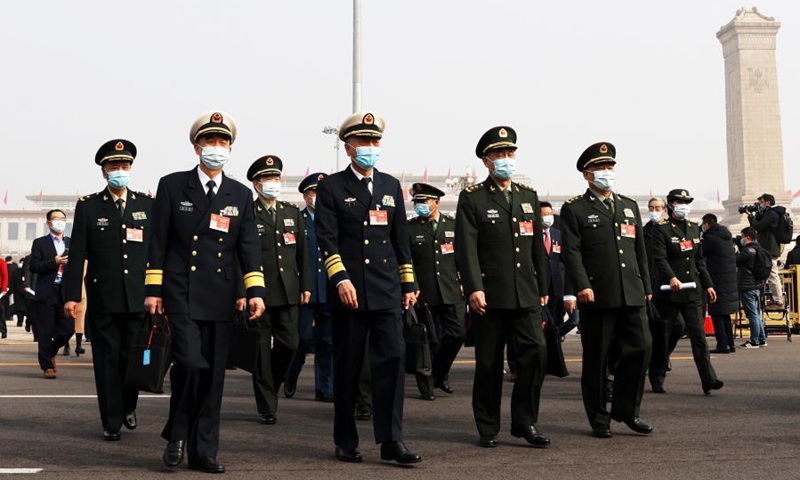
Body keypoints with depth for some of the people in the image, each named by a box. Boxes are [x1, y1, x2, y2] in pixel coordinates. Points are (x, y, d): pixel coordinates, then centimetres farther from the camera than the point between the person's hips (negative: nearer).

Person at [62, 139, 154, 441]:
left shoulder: (148, 205, 8)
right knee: (107, 361, 3)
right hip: (103, 299, -1)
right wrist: (71, 295, -6)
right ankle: (111, 422, 14)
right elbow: (77, 255, 1)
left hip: (139, 298, 1)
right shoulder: (88, 207, 5)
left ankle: (128, 406, 30)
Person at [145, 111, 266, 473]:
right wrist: (153, 288, -2)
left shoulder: (241, 195, 11)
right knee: (190, 362, -17)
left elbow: (249, 246, 5)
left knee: (214, 374, 4)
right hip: (181, 293, -3)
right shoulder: (172, 185, 4)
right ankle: (177, 433, 8)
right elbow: (157, 241, 3)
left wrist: (256, 290, -6)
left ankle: (203, 451, 14)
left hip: (220, 297, 3)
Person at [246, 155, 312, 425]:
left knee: (289, 345, 2)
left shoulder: (293, 213, 13)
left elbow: (302, 252, 15)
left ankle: (270, 386, 28)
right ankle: (267, 407, 10)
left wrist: (306, 286, 10)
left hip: (288, 292, 4)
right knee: (262, 350, 2)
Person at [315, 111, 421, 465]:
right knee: (347, 367, 5)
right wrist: (340, 279, -19)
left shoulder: (391, 186, 14)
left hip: (387, 291, 3)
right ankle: (346, 442, 17)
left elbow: (401, 239, 16)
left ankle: (391, 441, -1)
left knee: (392, 360, -5)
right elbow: (327, 239, -8)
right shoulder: (331, 187, 1)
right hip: (350, 291, -3)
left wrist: (408, 283, 13)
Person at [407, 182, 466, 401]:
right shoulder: (409, 228, 2)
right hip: (423, 294, -2)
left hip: (452, 292, 2)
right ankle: (426, 385, 14)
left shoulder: (453, 225, 10)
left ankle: (440, 374, 22)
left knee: (458, 333, -1)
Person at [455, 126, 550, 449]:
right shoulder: (472, 198, -1)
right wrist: (473, 288, -18)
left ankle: (525, 423, 8)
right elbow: (466, 248, -9)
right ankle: (488, 428, 16)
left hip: (526, 295, 4)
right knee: (489, 362, 3)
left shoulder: (529, 196, 15)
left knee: (535, 352, -6)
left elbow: (538, 246, 17)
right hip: (490, 295, -4)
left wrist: (543, 287, 16)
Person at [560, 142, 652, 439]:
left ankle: (626, 409, 14)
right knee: (596, 359, 1)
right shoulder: (574, 210, 2)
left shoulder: (630, 206, 19)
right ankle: (599, 419, 13)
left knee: (641, 347, -2)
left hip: (632, 295, 5)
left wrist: (646, 286, 18)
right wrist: (582, 285, -19)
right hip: (597, 296, -5)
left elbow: (640, 250, 21)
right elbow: (571, 252, -8)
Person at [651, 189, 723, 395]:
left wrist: (708, 285, 15)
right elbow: (659, 258, -17)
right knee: (662, 337, 5)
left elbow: (700, 260, 19)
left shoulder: (694, 228, 14)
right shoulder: (661, 230, -5)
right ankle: (657, 379, 19)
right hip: (668, 292, -5)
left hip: (692, 290, 5)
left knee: (698, 335, -3)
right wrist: (671, 278, -32)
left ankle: (708, 380, -7)